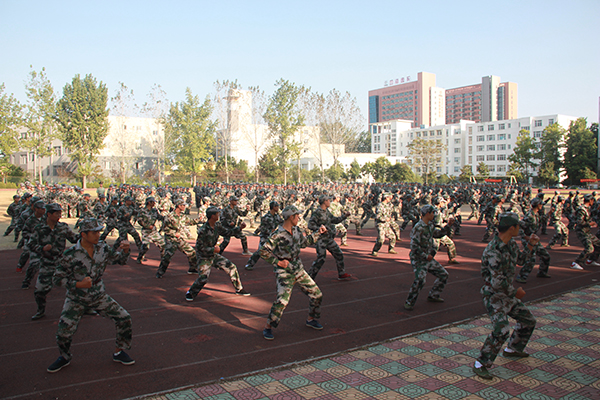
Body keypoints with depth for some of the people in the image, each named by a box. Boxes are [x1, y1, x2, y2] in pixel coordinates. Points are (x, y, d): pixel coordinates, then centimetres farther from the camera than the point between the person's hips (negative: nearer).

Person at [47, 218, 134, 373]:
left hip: (99, 296, 3)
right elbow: (58, 279, -15)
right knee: (63, 332, -10)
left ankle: (119, 352, 15)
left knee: (124, 318, -6)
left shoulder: (103, 248, -9)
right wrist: (79, 284, -28)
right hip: (76, 300, -3)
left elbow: (120, 259, 4)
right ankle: (64, 357, 25)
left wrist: (125, 250, -18)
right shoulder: (71, 255, -21)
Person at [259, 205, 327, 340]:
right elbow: (264, 252, -19)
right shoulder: (277, 235, -20)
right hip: (284, 272, -7)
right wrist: (278, 262, -18)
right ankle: (268, 328, -1)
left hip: (298, 269, 7)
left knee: (317, 294, 9)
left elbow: (304, 242, 21)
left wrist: (318, 232, 16)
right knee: (282, 300, -21)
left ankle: (311, 319, 32)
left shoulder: (296, 230, 4)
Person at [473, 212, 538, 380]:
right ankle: (480, 364, -11)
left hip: (508, 294, 9)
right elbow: (497, 282, -28)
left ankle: (513, 349, 41)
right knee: (501, 329, -22)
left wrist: (531, 245, 8)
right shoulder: (493, 251, -28)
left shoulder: (510, 244, 2)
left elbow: (520, 259, 22)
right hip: (494, 295, -9)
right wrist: (515, 292, -14)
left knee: (528, 321, 20)